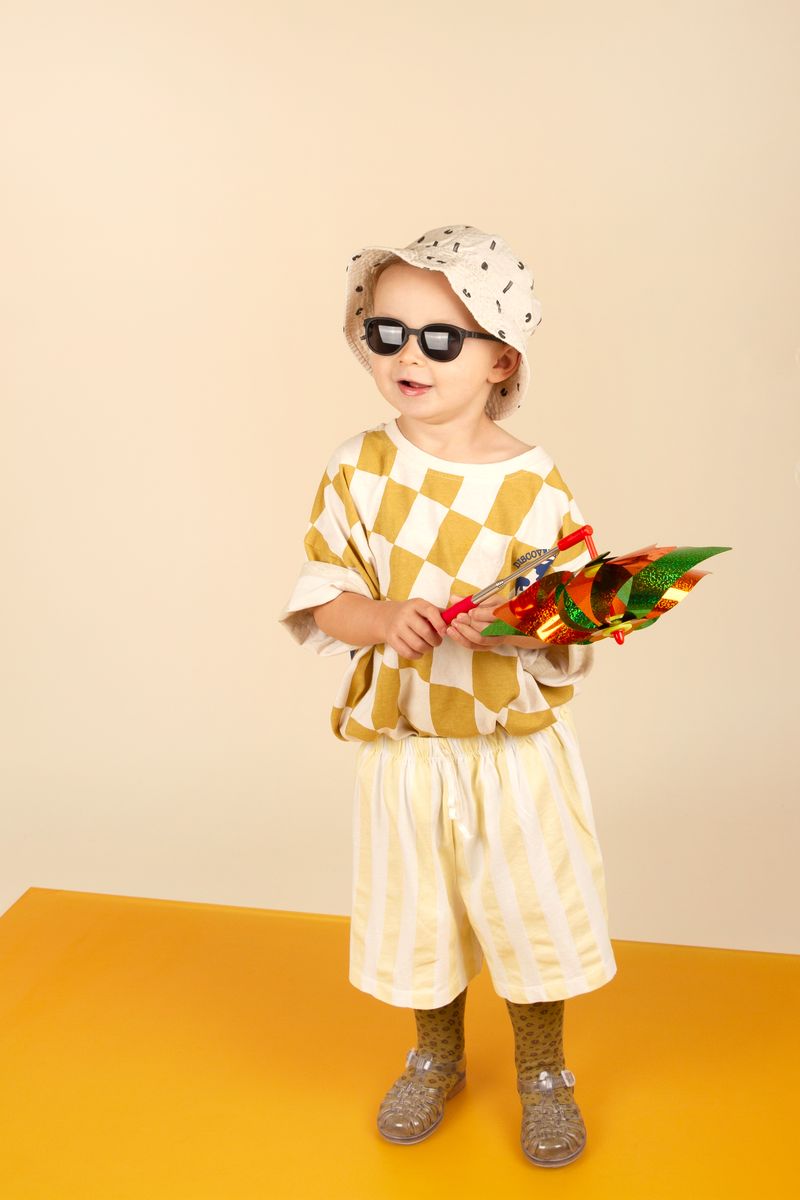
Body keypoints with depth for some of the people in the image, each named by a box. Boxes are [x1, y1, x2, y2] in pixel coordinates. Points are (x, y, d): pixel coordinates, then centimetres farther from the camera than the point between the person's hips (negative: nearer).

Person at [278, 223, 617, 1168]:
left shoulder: (534, 483, -11)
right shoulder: (356, 470, -6)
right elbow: (318, 596, -5)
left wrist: (508, 628, -30)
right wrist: (385, 615, -24)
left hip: (516, 743, -1)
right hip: (401, 743, 2)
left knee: (532, 904, 12)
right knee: (415, 909, 17)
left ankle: (543, 1073, 40)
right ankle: (435, 1059, 46)